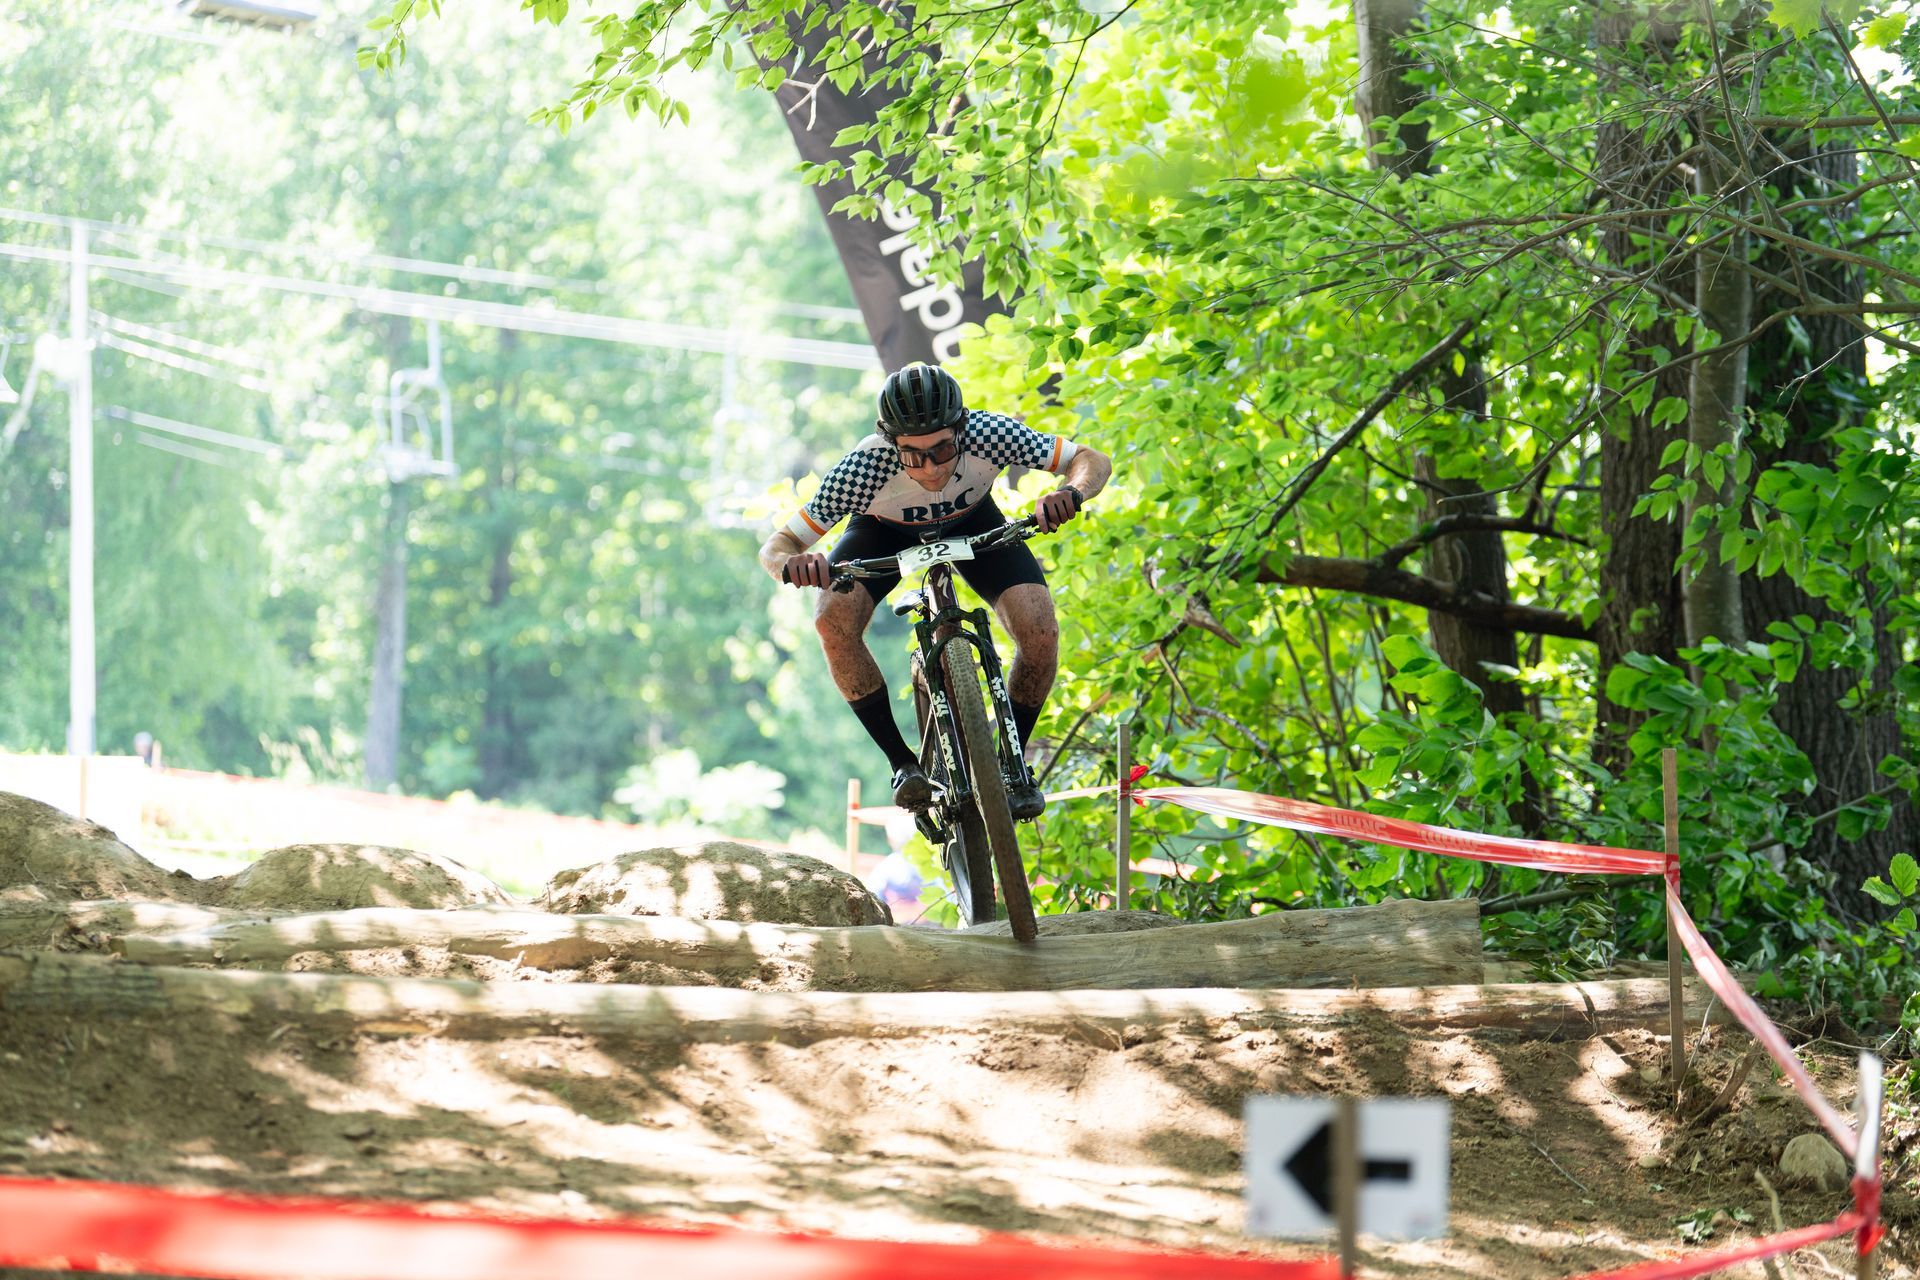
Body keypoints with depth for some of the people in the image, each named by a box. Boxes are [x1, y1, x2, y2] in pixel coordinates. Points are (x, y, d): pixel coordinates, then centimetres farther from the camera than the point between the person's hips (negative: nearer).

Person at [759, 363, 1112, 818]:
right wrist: (793, 564, -55)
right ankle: (903, 763, -12)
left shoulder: (989, 434, -37)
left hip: (972, 522, 1)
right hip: (886, 531, -1)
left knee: (1040, 634, -21)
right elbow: (776, 546, -30)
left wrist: (1071, 493, -48)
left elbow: (1092, 460, -25)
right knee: (834, 622, -28)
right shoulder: (863, 469, -38)